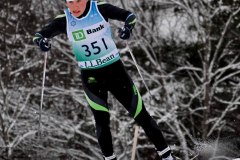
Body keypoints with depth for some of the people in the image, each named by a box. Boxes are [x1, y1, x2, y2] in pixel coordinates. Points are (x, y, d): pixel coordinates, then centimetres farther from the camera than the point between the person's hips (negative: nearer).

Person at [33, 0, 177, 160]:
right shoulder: (64, 21, -8)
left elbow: (130, 16, -13)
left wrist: (128, 26, -36)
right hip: (91, 78, 1)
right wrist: (41, 40, -30)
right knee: (102, 121, -2)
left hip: (115, 70, 0)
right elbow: (40, 34, -6)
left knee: (141, 114, 3)